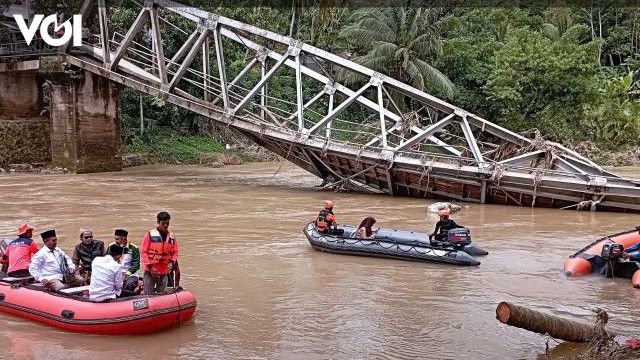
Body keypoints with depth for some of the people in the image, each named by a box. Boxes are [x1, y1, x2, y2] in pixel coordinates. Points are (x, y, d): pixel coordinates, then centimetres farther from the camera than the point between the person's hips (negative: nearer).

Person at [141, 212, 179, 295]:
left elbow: (175, 252, 13)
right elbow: (144, 253, -5)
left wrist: (172, 262, -6)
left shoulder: (172, 237, 5)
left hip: (164, 272, 4)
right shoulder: (150, 234, -6)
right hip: (150, 272, -4)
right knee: (148, 295, -5)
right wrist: (150, 266, -13)